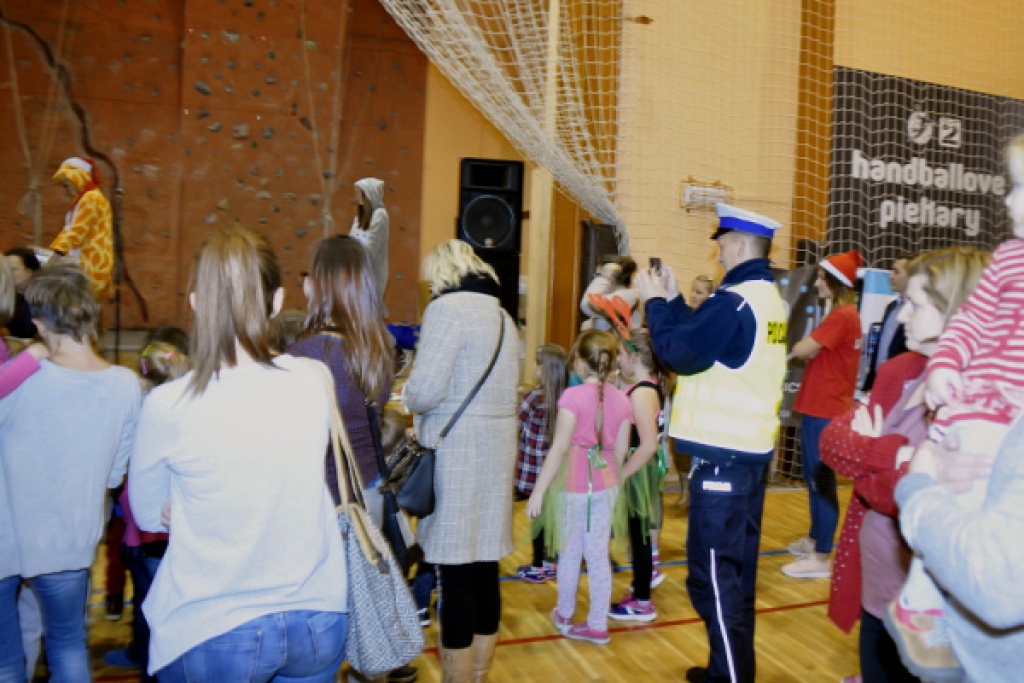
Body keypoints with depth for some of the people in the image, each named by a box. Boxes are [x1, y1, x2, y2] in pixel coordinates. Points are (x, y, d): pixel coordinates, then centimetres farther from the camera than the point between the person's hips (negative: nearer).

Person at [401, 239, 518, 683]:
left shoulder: (448, 308, -9)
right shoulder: (502, 316, 15)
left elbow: (425, 390, -18)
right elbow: (497, 392, 13)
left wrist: (408, 398, 5)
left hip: (457, 454, -8)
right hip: (496, 448, 8)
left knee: (456, 577, 0)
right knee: (484, 571, 15)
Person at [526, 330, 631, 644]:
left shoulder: (573, 396, -16)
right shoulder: (621, 400, -1)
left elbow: (559, 447, -19)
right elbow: (620, 450, 4)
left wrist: (538, 491, -16)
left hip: (573, 483, -4)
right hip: (605, 483, 4)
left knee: (570, 553, 14)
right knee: (598, 555, 11)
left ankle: (564, 615, 33)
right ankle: (597, 625, 19)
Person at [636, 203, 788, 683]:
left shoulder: (733, 301, -19)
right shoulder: (769, 297, 12)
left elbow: (680, 354, -18)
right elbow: (706, 339, 15)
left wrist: (655, 302, -6)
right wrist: (673, 300, 12)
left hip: (723, 454, -10)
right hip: (751, 448, 10)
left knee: (713, 573, -2)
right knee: (736, 568, 18)